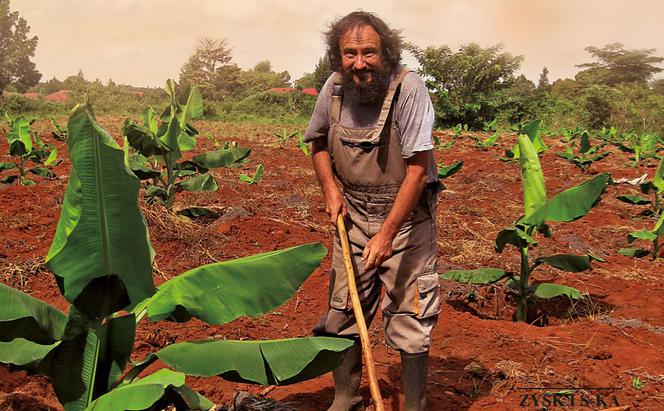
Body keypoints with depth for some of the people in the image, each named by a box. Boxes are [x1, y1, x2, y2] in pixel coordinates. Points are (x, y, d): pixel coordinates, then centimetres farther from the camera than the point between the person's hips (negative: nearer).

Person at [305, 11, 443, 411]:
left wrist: (387, 234, -23)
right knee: (343, 311, 12)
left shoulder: (408, 88, -20)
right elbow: (318, 141, 15)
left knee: (410, 318, 0)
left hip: (406, 217, -5)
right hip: (353, 216, 5)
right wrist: (331, 188, -1)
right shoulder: (334, 88, -5)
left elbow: (418, 170, -21)